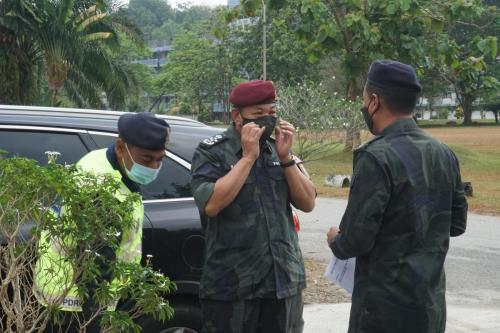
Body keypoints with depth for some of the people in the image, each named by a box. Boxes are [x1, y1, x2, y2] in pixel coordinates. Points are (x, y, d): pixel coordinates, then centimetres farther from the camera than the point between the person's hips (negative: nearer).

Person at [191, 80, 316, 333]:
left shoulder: (277, 149, 10)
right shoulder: (211, 152, -4)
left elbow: (307, 203, 5)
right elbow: (210, 204, -20)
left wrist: (285, 158, -7)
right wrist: (248, 157, -16)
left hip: (285, 280, 5)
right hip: (233, 284, -5)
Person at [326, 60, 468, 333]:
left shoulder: (377, 158, -19)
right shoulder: (445, 155, 3)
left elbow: (355, 241, -19)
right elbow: (457, 223, 12)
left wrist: (335, 240, 2)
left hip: (386, 306, -7)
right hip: (432, 303, 7)